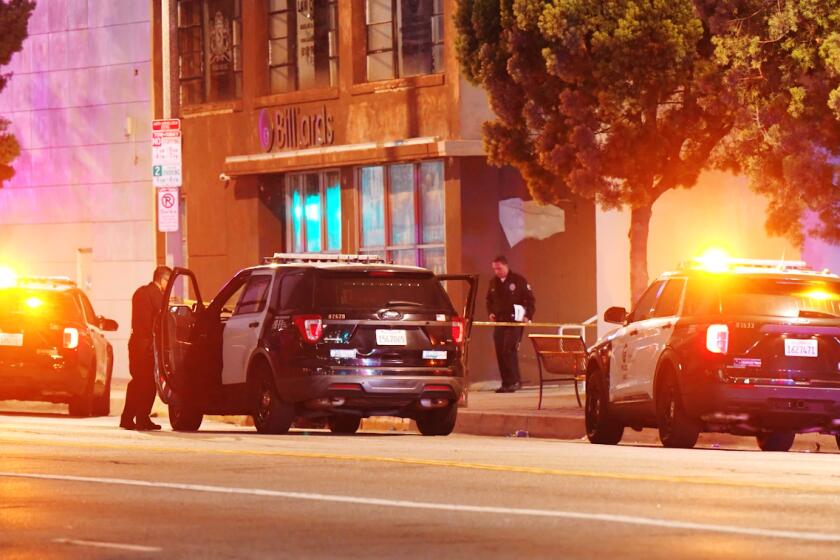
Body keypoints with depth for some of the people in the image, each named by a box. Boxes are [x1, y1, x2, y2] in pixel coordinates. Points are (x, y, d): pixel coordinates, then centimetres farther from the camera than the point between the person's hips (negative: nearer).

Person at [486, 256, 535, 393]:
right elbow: (489, 300, 26)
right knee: (500, 352, 3)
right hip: (499, 322, 6)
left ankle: (514, 381, -13)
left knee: (509, 350, -16)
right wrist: (491, 312, 9)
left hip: (514, 322, -6)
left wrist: (528, 316, -10)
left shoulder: (518, 280, -4)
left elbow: (530, 300, 0)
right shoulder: (493, 282, 12)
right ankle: (506, 383, 9)